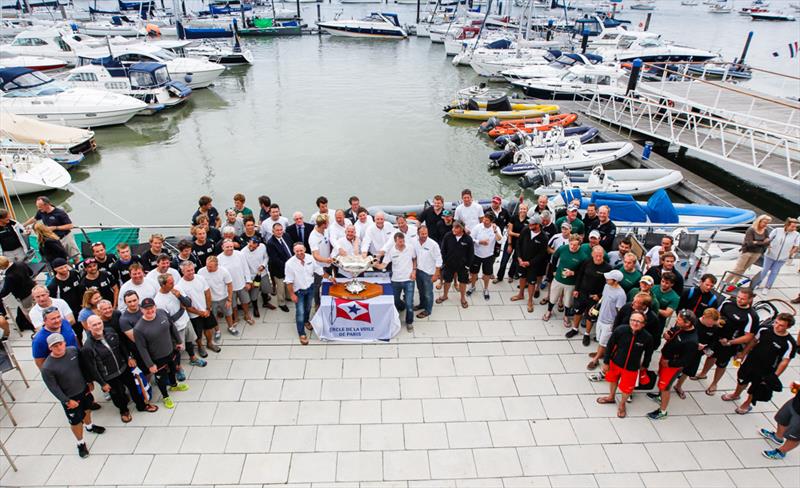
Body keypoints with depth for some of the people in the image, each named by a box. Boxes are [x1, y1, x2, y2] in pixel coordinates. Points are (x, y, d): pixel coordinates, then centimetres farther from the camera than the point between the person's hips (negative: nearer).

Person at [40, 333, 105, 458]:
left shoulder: (73, 350, -14)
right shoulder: (47, 367, -27)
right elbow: (53, 387, -19)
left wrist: (89, 381, 9)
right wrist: (67, 401, -16)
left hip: (84, 389, 5)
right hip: (69, 397, -5)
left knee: (87, 409, 28)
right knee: (76, 421, 10)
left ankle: (89, 426, 58)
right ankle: (81, 443, 35)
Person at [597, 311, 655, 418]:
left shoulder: (647, 337, -26)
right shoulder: (620, 330, -27)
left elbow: (648, 353, -5)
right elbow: (610, 346, -14)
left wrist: (644, 365, 9)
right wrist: (606, 362, -7)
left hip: (631, 368, -1)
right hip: (615, 362, 1)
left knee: (627, 388, 15)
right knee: (613, 380, 26)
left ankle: (622, 405, 47)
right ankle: (611, 397, 57)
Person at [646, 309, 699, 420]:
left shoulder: (691, 341, -36)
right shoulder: (680, 327, -14)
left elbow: (685, 361, -28)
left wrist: (669, 363, -18)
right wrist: (666, 335, -12)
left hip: (673, 365, -8)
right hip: (665, 357, 8)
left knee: (665, 387, 8)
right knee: (661, 377, 29)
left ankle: (662, 411, 29)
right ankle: (660, 396, 56)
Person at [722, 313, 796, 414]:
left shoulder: (789, 343, -23)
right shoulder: (764, 330, -13)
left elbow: (785, 361, -18)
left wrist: (775, 376, -17)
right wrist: (742, 354, 9)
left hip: (765, 371, -4)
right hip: (750, 361, 4)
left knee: (754, 388, 15)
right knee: (742, 379, 24)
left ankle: (747, 404, 43)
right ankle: (736, 394, 52)